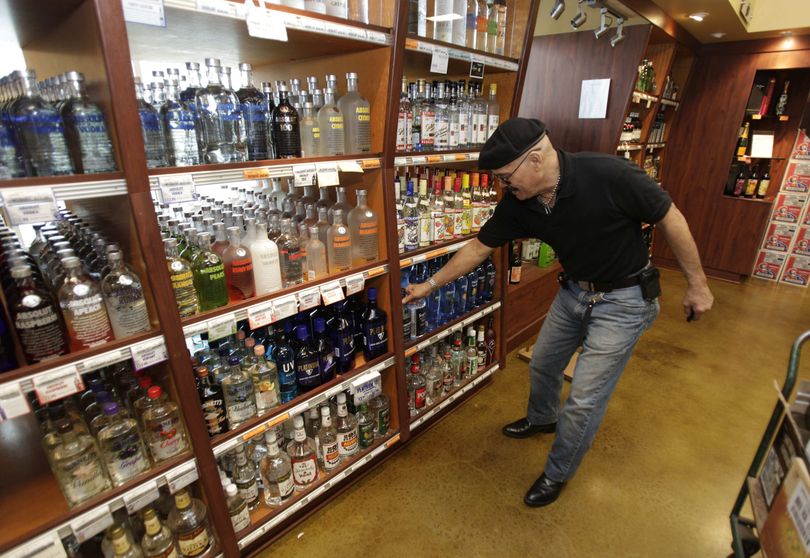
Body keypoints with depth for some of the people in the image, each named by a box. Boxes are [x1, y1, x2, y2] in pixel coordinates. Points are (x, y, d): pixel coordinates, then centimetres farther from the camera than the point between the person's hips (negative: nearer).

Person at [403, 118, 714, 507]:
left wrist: (697, 284, -7)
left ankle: (557, 474, 25)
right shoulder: (517, 203, -14)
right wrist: (430, 284, 1)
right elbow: (479, 248, -3)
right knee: (542, 364, 20)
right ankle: (542, 419, 53)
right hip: (574, 290, 6)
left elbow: (669, 219, -16)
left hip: (623, 299, -5)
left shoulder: (610, 175, -30)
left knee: (584, 399, -2)